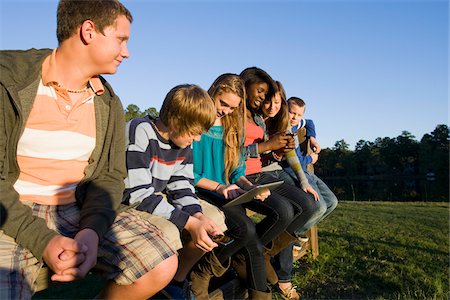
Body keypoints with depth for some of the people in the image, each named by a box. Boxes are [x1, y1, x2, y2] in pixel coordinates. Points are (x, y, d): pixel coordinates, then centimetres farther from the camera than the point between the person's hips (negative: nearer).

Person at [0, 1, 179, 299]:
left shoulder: (108, 104, 8)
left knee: (161, 265, -14)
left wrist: (91, 230, -15)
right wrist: (43, 241, -21)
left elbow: (110, 176, 5)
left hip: (80, 209, 4)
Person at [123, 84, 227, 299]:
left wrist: (199, 216, -20)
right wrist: (189, 222, -30)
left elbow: (182, 185, 0)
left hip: (156, 199, 8)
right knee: (168, 231, -34)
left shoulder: (182, 138, -2)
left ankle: (177, 280, 13)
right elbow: (139, 195, -29)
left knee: (215, 217, -2)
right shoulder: (140, 133, -26)